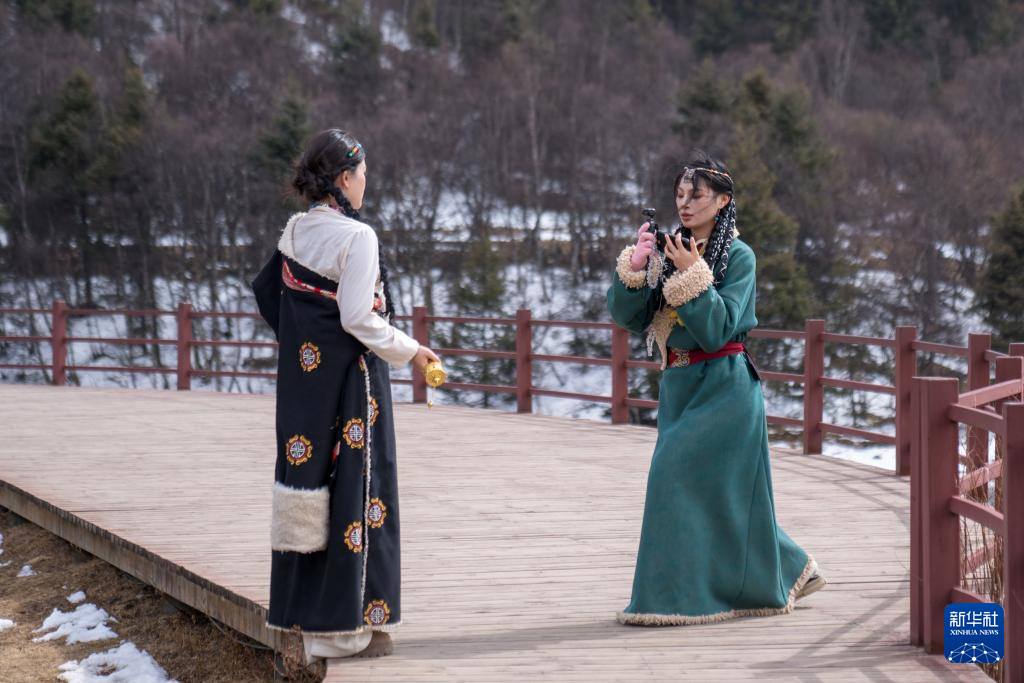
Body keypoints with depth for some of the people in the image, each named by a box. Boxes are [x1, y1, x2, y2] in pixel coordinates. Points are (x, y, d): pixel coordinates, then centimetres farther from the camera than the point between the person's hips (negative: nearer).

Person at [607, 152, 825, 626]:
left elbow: (716, 330, -18)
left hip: (722, 386, -7)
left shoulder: (738, 257, -7)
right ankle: (788, 569, 29)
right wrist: (635, 264, -11)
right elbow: (624, 315, 3)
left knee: (680, 474, -15)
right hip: (679, 385, 7)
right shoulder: (669, 251, 9)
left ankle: (679, 592, -10)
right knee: (723, 491, 12)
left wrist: (692, 276, -24)